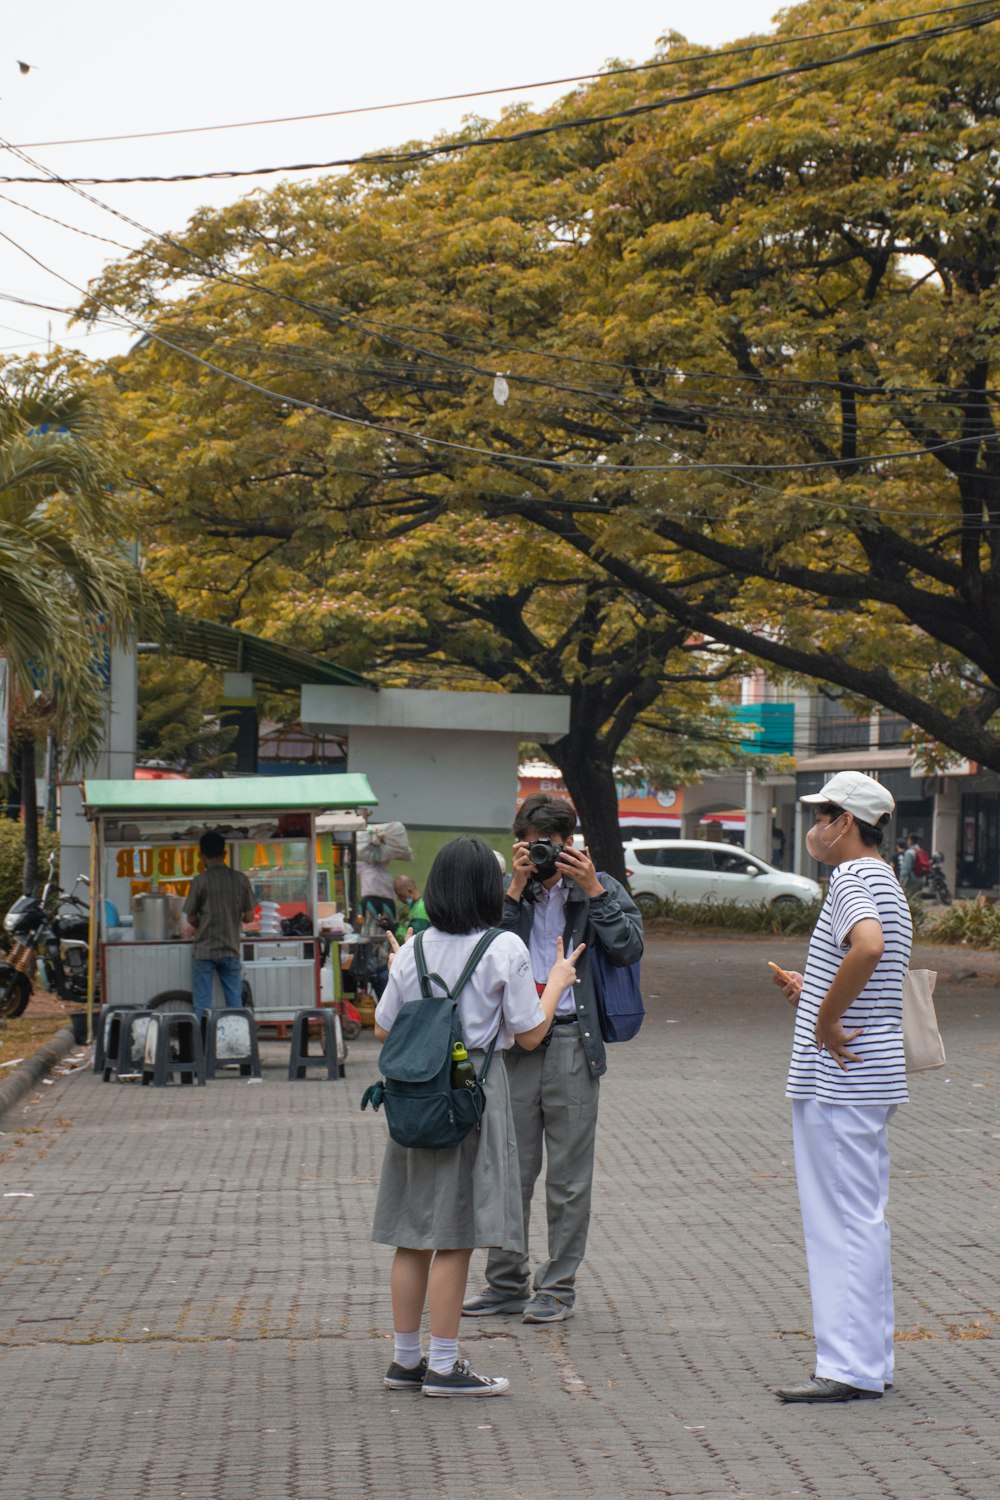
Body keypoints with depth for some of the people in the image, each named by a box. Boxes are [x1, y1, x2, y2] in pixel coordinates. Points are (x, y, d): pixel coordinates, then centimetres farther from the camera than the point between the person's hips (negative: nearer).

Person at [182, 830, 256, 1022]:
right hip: (231, 950, 3)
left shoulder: (200, 881, -9)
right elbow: (249, 916, 4)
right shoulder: (240, 879, -1)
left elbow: (191, 919, -3)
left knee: (202, 1006, 2)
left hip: (204, 950, -2)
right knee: (235, 1004, 8)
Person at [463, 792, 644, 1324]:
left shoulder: (599, 888, 7)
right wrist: (515, 891, -8)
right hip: (515, 1041, 2)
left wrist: (592, 890, -9)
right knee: (510, 1169, 7)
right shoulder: (509, 891, 11)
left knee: (569, 1176, 3)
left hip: (572, 1042, -2)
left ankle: (557, 1286, 11)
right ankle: (507, 1282, 17)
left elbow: (629, 947, -8)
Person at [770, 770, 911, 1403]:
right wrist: (813, 992, 22)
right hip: (872, 1078, 10)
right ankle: (872, 1361, 18)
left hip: (838, 1081, -10)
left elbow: (868, 946, -36)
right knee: (865, 1219, 13)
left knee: (843, 1222, -7)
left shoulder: (854, 879, -14)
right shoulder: (886, 883, 18)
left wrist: (826, 1021, -26)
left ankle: (849, 1367, -4)